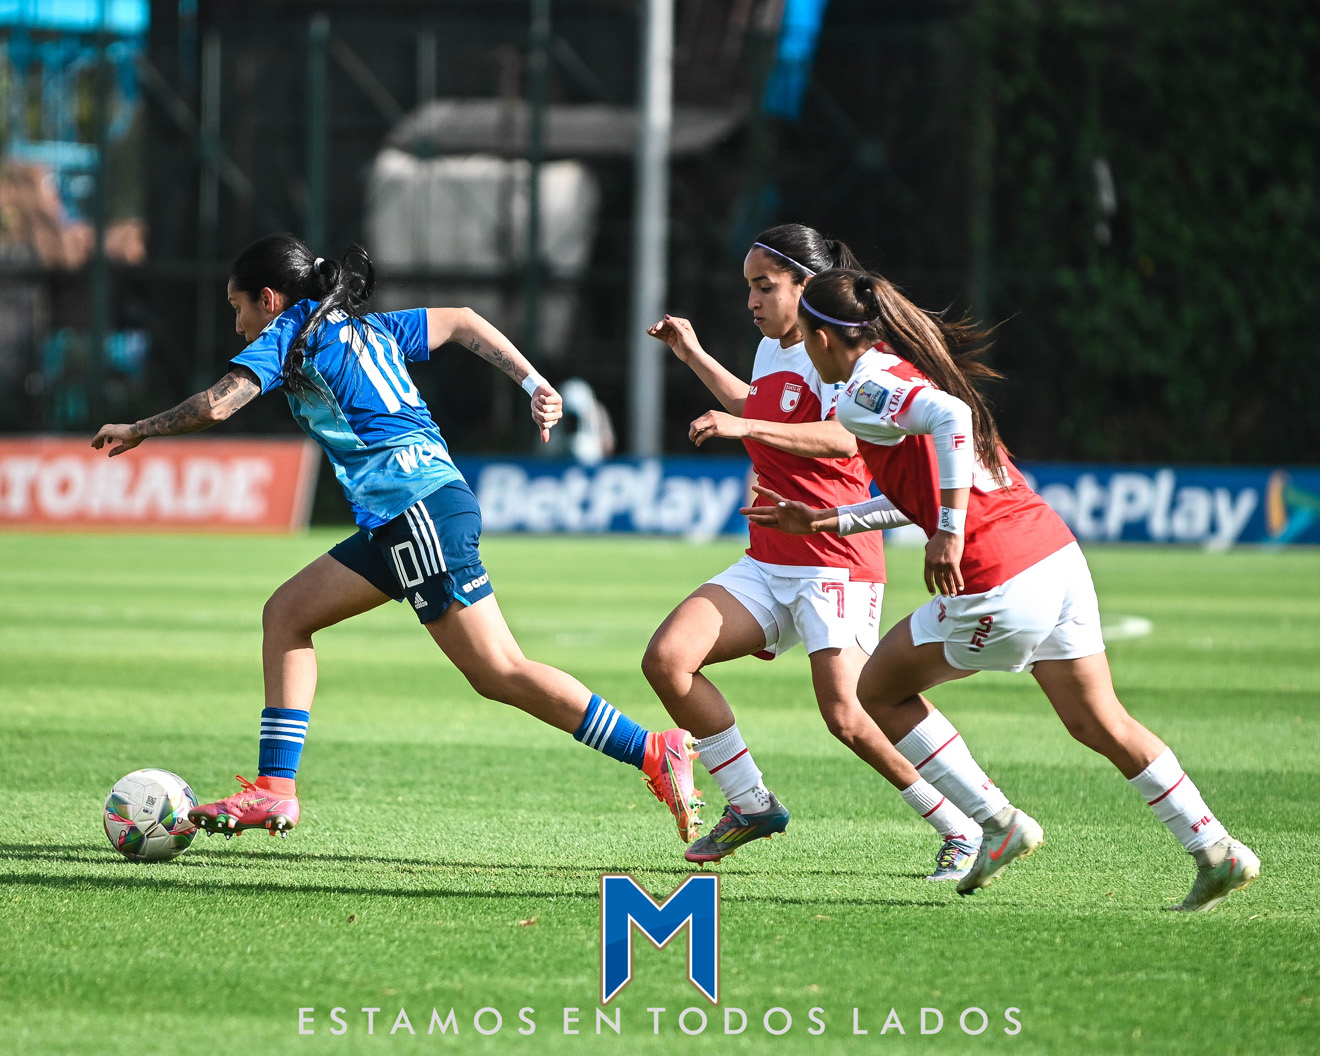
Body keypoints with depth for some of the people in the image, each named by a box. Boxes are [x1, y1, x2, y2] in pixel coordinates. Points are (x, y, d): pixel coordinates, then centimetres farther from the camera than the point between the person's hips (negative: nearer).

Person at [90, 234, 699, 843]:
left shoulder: (287, 334, 1)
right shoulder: (367, 329, 24)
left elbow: (216, 406, -9)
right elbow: (461, 322, 27)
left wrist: (137, 431, 5)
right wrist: (534, 385, 22)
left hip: (421, 511, -10)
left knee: (499, 672, -9)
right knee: (285, 614, 10)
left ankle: (655, 753, -11)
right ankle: (274, 791, 6)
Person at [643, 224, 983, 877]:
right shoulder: (771, 352, 15)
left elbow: (844, 438, -31)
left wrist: (744, 427, -37)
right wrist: (693, 355, 36)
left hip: (836, 566, -8)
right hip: (767, 565, 8)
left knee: (846, 717, -19)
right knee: (666, 658, -9)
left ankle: (962, 830, -1)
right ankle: (750, 804, 3)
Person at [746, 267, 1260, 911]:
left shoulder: (862, 390, -7)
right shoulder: (907, 370, 21)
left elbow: (949, 418, -27)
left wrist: (949, 533, -28)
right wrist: (825, 520, 31)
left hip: (997, 584, -8)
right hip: (1056, 551, 8)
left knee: (880, 691, 13)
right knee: (1099, 723, 13)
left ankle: (999, 824, 12)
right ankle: (1216, 853, 9)